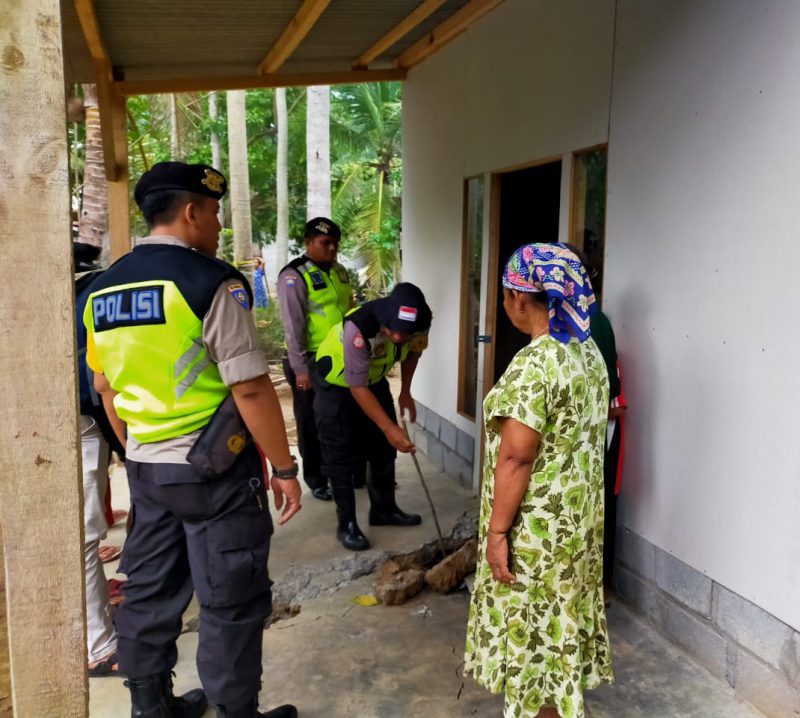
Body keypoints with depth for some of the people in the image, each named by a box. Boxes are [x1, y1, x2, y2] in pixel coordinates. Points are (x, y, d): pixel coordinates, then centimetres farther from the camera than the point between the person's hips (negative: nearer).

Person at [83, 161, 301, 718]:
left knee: (150, 589, 19)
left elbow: (104, 386, 16)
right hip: (212, 467, -7)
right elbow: (250, 388, -19)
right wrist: (284, 468, -11)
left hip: (144, 465, 8)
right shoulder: (212, 282, -16)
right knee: (231, 601, 7)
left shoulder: (104, 289, 7)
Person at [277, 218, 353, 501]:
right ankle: (316, 480, 20)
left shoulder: (339, 271, 11)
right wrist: (300, 368, -17)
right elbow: (293, 326, -14)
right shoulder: (294, 276, -11)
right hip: (312, 361, -6)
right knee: (312, 423, 7)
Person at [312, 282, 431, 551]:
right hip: (336, 383, -6)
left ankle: (383, 509, 28)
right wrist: (389, 427, -34)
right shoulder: (358, 329, -41)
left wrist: (405, 392, 1)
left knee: (384, 448, 11)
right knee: (341, 456, -5)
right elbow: (357, 387, -32)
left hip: (374, 378, 6)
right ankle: (347, 524, 8)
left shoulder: (416, 325, -23)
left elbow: (413, 351, 3)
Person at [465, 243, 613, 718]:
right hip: (579, 515, 9)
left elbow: (516, 459, -24)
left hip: (538, 525, -9)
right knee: (562, 618, 23)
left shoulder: (534, 364, -25)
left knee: (533, 628, 9)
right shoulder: (590, 351, 3)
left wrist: (496, 531, -17)